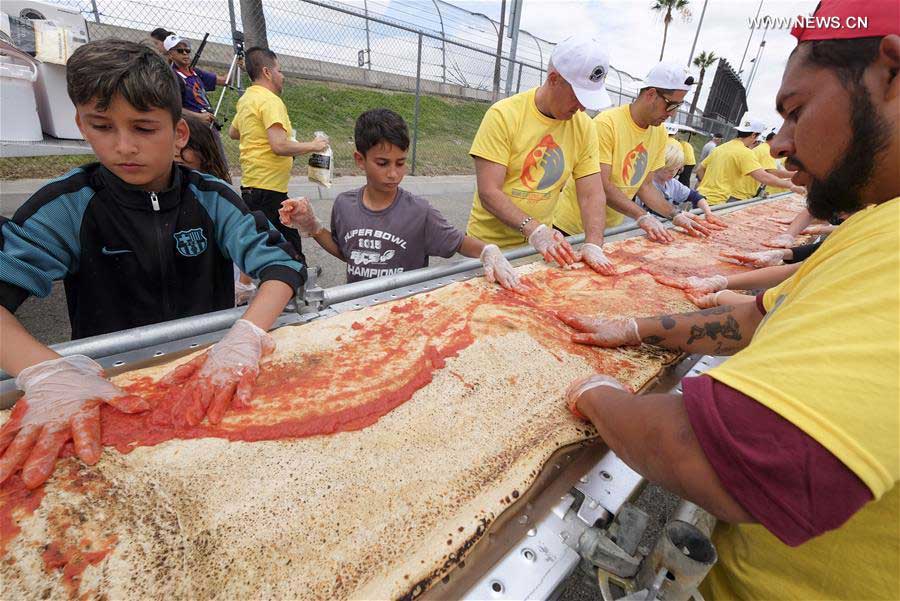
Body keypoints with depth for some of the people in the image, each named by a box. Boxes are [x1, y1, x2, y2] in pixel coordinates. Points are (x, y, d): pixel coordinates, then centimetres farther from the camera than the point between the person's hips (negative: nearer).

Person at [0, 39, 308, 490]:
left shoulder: (211, 198, -4)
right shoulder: (69, 205, -4)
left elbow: (282, 264, -14)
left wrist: (246, 336, -30)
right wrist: (47, 372, -31)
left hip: (211, 371, 1)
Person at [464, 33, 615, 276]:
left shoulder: (583, 126, 1)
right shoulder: (503, 115, -13)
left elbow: (592, 195, -2)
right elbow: (488, 192, -19)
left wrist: (593, 245, -18)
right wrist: (534, 230, -29)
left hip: (539, 245, 4)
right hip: (489, 244, -3)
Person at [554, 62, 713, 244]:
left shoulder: (660, 133, 4)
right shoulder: (607, 123, -18)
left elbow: (645, 185, 7)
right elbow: (601, 185, -24)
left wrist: (675, 214, -6)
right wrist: (642, 216, -29)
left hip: (612, 228, 7)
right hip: (572, 227, -6)